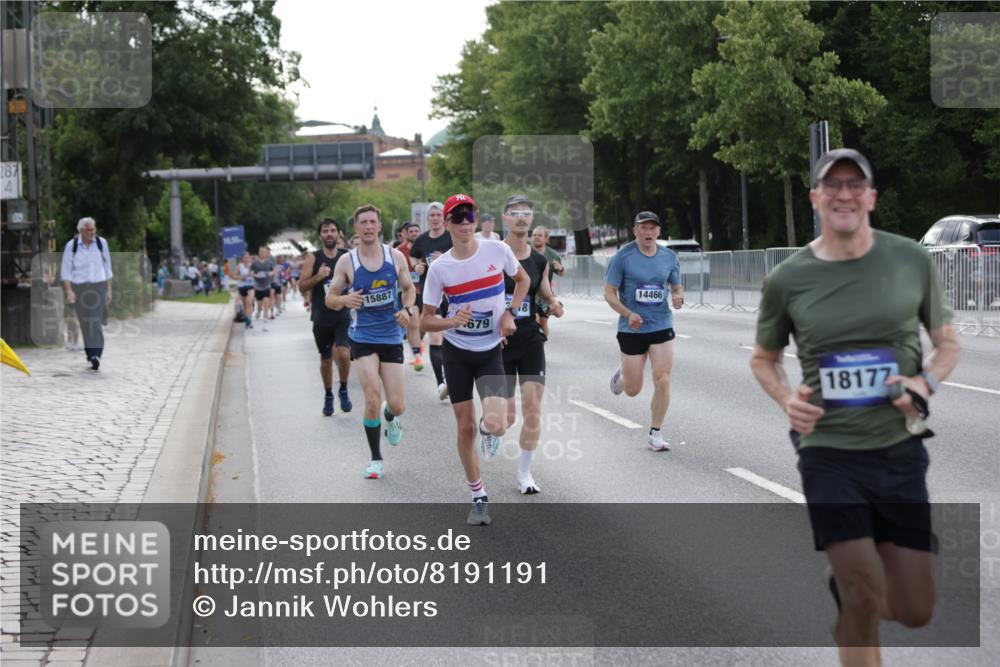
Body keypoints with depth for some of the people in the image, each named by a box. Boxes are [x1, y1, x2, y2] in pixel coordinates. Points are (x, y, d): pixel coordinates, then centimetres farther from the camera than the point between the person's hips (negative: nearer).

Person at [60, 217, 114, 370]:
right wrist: (69, 291, -14)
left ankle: (95, 356, -20)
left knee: (96, 322, -13)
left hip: (98, 287, 0)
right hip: (79, 287, 0)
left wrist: (109, 289, 7)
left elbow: (107, 267, 9)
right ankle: (90, 354, 19)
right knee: (85, 323, 5)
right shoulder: (71, 246, -3)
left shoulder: (101, 243, 2)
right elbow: (66, 271, -2)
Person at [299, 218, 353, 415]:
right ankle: (328, 395, 31)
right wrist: (318, 277, -20)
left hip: (344, 315, -1)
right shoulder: (313, 258, -1)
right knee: (326, 359, 11)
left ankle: (343, 390, 4)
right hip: (321, 317, 1)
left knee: (343, 353, -19)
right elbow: (302, 287, -5)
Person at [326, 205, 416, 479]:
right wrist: (345, 300, -21)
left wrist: (406, 309, -7)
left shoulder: (395, 256, 0)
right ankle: (376, 460, 2)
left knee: (397, 405, 0)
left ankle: (390, 417, 41)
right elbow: (330, 299, 1)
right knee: (372, 397, -15)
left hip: (392, 336, 2)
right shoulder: (346, 261, -4)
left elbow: (409, 288, 13)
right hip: (363, 336, -2)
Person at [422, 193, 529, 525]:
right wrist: (452, 321, -25)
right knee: (465, 427, 4)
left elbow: (523, 279, 12)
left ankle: (488, 429, 20)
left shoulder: (498, 250, -9)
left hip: (490, 351, 0)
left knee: (495, 424, -20)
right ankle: (478, 498, 21)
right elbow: (425, 321, -5)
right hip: (456, 352, 1)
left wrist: (510, 312, -3)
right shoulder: (439, 267, -10)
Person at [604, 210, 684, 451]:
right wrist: (628, 314, -21)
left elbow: (677, 287, 17)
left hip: (661, 326, 2)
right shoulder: (623, 257, -8)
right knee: (633, 390, 5)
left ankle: (655, 434, 6)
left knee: (663, 382, -9)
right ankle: (621, 375, 43)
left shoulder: (669, 257, 3)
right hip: (631, 330, -2)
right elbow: (609, 293, -6)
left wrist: (678, 296, -7)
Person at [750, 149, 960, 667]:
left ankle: (846, 584, 39)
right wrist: (787, 400, -8)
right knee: (864, 598, -10)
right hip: (829, 453, -2)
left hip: (900, 450, 2)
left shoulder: (912, 260, -1)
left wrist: (926, 383, -11)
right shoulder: (787, 279, -3)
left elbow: (947, 342, 11)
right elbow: (763, 359, 13)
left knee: (914, 612, 7)